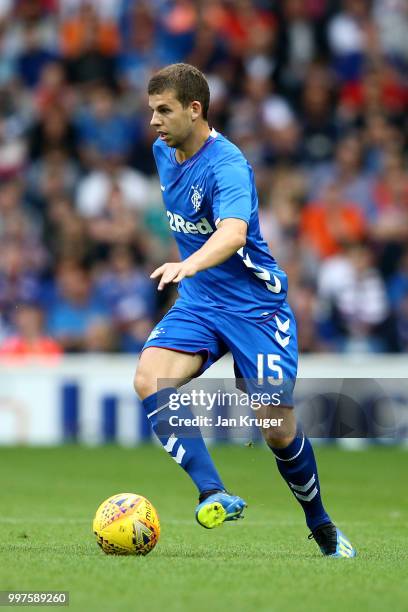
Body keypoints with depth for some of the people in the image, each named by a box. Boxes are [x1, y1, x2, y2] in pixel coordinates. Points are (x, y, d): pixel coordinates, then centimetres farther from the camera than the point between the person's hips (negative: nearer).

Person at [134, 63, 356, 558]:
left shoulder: (226, 165, -21)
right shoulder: (164, 152, 4)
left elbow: (233, 233, -41)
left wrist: (190, 264, -59)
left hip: (253, 304, -7)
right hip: (198, 302, 7)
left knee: (277, 429, -7)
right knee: (149, 381, -23)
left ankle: (322, 527, 19)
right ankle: (213, 494, -31)